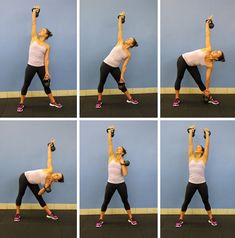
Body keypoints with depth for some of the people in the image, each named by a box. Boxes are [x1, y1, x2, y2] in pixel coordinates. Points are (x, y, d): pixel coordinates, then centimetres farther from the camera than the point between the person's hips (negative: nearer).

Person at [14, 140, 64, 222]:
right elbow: (49, 157, -17)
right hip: (25, 177, -4)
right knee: (20, 195, -3)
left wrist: (46, 187, -25)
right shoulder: (50, 171, -23)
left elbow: (39, 193, -11)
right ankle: (17, 214, 10)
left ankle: (49, 214, 6)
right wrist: (49, 146, -15)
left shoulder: (49, 183, -12)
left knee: (39, 197, -2)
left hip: (32, 183, 4)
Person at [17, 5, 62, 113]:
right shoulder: (34, 38, 2)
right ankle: (21, 104, 20)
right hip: (31, 66, 0)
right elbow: (33, 23, 0)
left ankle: (53, 102, 25)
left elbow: (46, 60, -2)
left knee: (46, 85, 11)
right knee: (26, 85, 8)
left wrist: (47, 72, -9)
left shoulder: (47, 46, 1)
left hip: (41, 67, 0)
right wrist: (34, 11, 4)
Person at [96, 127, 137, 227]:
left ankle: (131, 218, 23)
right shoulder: (111, 157, 3)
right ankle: (100, 220, 17)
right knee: (106, 201, 6)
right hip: (110, 183, 1)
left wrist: (122, 163, -14)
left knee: (125, 201, 10)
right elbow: (110, 144, -2)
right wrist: (109, 133, -2)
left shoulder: (123, 161, 1)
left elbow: (125, 173, -12)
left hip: (121, 184, 0)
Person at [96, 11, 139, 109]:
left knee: (121, 83, 9)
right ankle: (99, 101, 15)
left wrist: (122, 76, -10)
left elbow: (124, 66, -1)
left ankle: (129, 98, 25)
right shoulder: (120, 43, -2)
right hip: (105, 65, -2)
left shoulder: (128, 54, 2)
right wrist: (120, 18, 1)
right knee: (102, 82, 2)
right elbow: (120, 29, 0)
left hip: (115, 68, 2)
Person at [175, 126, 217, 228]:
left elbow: (207, 145, 2)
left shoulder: (203, 158, 2)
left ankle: (211, 219, 25)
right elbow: (190, 143, 6)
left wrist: (207, 134, 7)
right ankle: (180, 219, 18)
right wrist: (191, 132, 9)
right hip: (191, 183, 1)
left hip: (202, 184, -1)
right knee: (186, 201, 7)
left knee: (206, 201, 11)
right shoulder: (191, 157, 5)